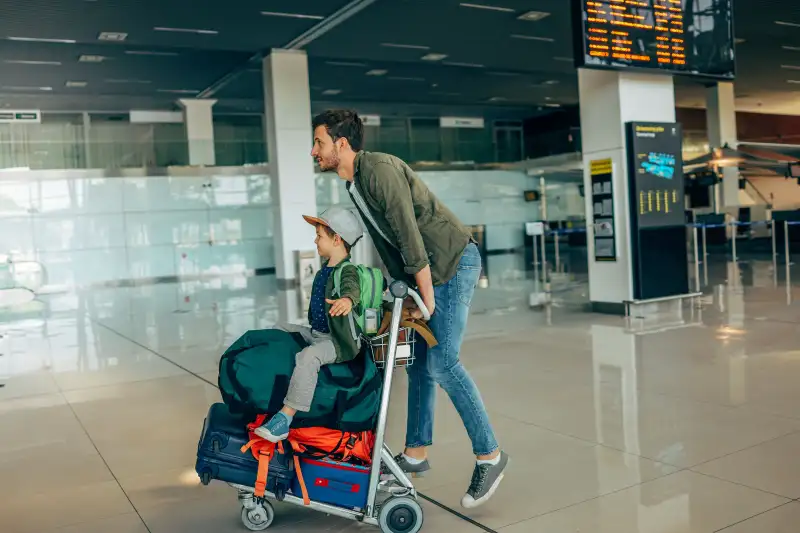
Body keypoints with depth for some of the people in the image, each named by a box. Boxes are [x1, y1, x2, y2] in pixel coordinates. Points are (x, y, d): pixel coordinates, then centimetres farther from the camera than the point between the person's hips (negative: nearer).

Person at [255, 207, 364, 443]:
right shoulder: (325, 266, 9)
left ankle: (284, 419, -38)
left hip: (338, 341, -11)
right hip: (315, 333, 11)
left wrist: (347, 299, -64)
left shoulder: (347, 270, -19)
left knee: (307, 356, -38)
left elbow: (352, 287, -44)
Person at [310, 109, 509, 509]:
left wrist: (426, 296, -19)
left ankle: (489, 455, 2)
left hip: (453, 262, -10)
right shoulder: (354, 184, 12)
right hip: (425, 270, 10)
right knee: (419, 361, 10)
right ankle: (416, 453, 20)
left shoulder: (380, 170, -18)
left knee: (441, 362, -12)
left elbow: (409, 233, -22)